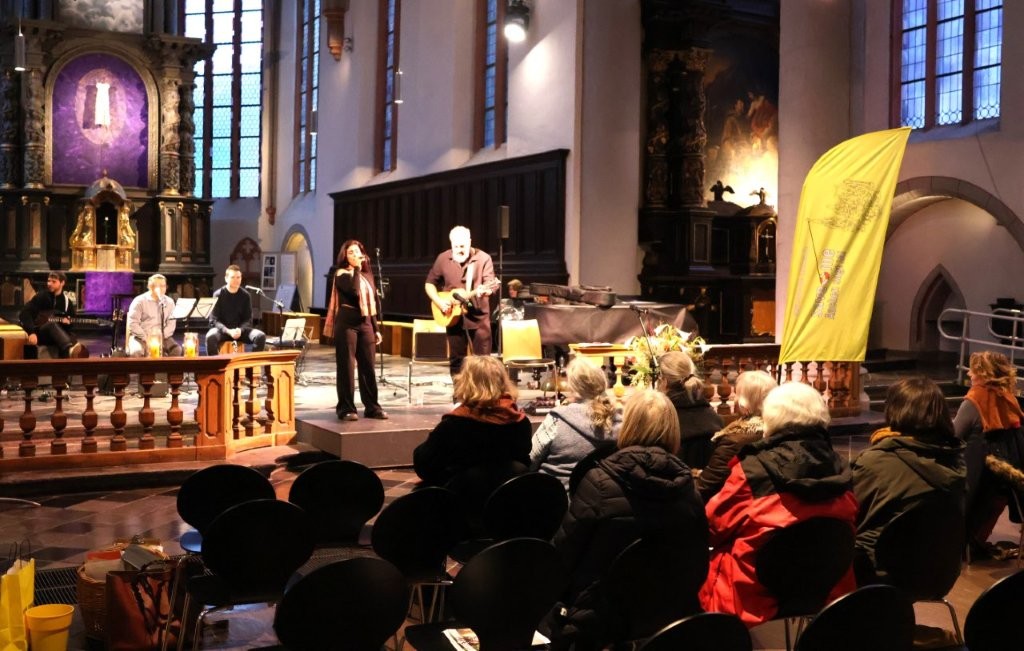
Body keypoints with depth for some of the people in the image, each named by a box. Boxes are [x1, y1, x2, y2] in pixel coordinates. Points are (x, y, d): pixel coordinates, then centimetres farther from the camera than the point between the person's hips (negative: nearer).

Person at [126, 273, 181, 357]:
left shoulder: (169, 302, 8)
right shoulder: (140, 301, -3)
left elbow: (171, 323, 4)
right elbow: (132, 323, -9)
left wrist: (161, 336, -12)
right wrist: (146, 338, -16)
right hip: (140, 337, -3)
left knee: (177, 350, -26)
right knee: (137, 352, -35)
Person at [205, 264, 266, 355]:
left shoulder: (245, 296, 1)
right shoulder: (218, 295, -5)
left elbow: (248, 319, 2)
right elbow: (214, 320, -9)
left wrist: (240, 330, -21)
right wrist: (228, 331, -26)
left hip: (241, 329, 2)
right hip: (222, 329, -2)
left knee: (261, 336, -26)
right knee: (210, 337, -37)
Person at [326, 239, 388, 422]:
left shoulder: (367, 275, 15)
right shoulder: (342, 274, -3)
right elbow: (354, 291, -23)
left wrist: (376, 328, 14)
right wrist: (356, 269, -15)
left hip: (365, 323, 6)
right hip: (347, 323, -5)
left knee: (368, 365, 6)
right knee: (347, 366, -3)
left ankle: (372, 406, 12)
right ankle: (346, 408, 2)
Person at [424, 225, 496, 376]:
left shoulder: (483, 259, -6)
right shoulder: (443, 259, 2)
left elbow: (491, 285, -11)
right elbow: (430, 284, 9)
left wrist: (483, 290, -34)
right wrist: (439, 301, -7)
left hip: (478, 316, -2)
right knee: (456, 359, 8)